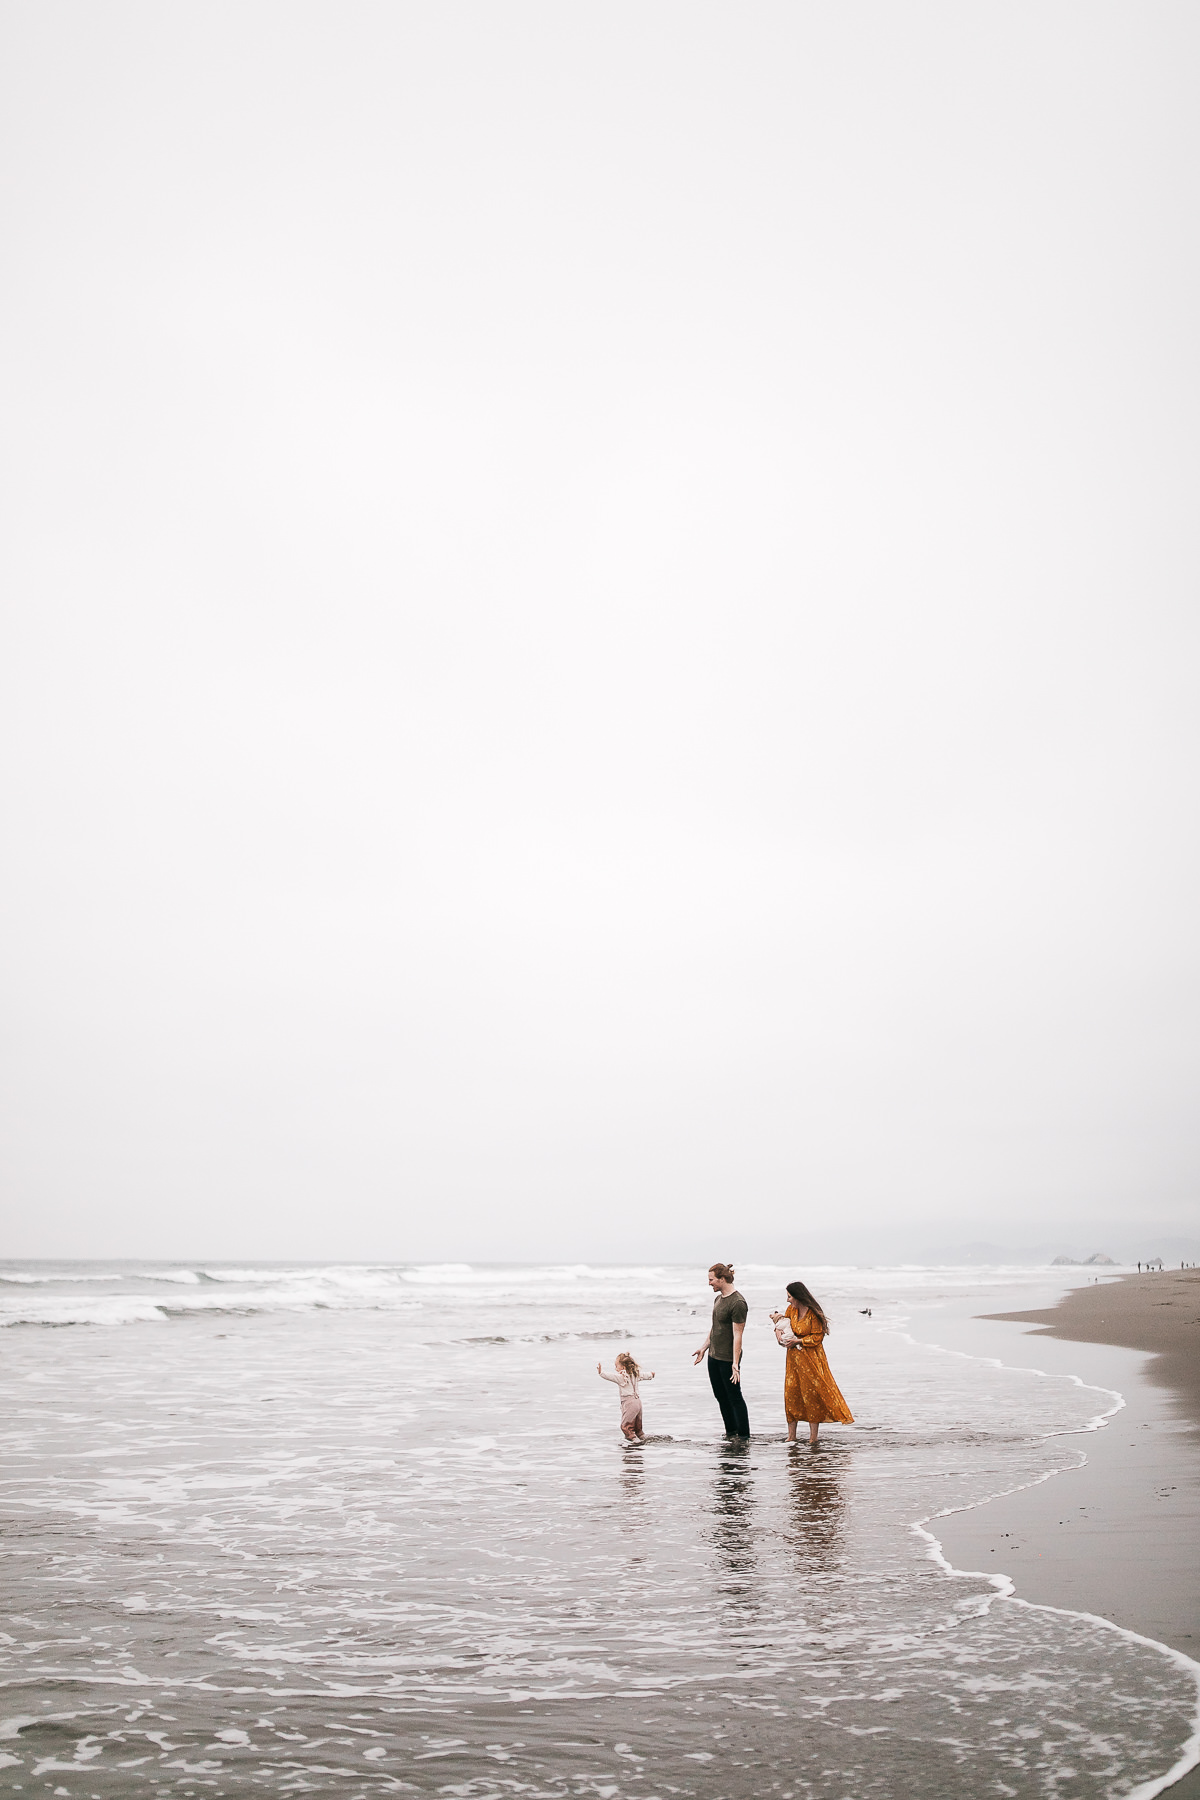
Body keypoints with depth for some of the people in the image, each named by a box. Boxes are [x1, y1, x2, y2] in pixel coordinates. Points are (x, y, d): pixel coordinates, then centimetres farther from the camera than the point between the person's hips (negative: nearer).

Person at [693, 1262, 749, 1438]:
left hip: (728, 1359, -9)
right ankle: (730, 1432, 27)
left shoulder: (738, 1303, -19)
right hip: (713, 1357, 9)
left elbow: (737, 1335, -21)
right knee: (721, 1396, 15)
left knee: (735, 1397, 0)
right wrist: (703, 1348, 21)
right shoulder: (718, 1298, 9)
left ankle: (744, 1436, 10)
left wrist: (735, 1363, -22)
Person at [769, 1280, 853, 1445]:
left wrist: (797, 1341, -16)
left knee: (812, 1394, -2)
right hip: (793, 1358, 6)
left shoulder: (813, 1314, -15)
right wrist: (778, 1328, -3)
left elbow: (816, 1338, -13)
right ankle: (791, 1436, 12)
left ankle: (813, 1437, 7)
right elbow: (782, 1321, 18)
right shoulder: (791, 1309, 4)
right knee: (791, 1393, 4)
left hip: (811, 1358, -6)